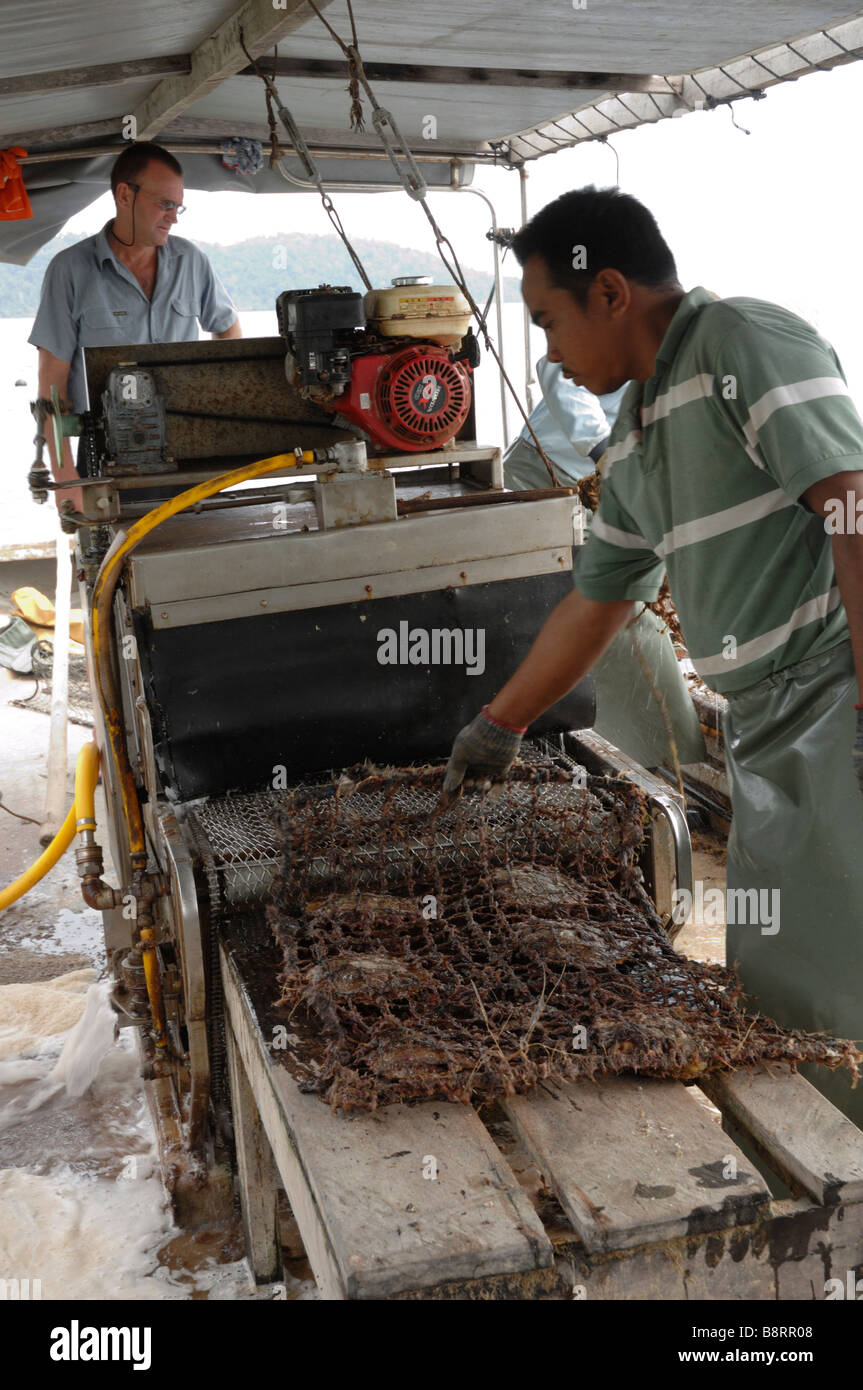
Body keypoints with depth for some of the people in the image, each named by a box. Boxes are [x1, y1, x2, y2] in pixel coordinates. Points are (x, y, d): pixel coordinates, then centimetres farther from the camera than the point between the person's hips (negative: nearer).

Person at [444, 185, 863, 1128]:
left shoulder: (746, 343, -7)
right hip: (765, 729, 8)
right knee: (778, 984, 8)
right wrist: (498, 725, 31)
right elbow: (594, 602, 26)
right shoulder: (633, 440, 18)